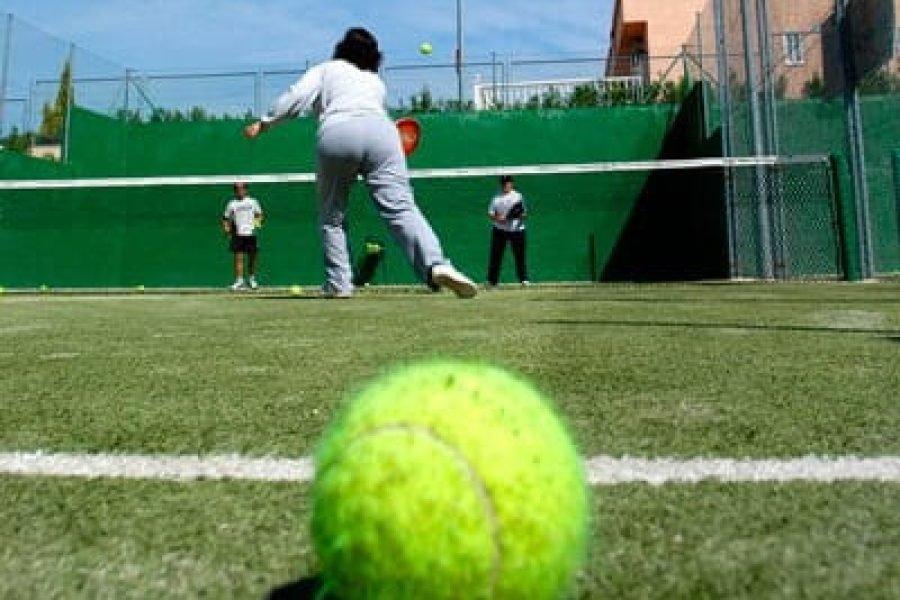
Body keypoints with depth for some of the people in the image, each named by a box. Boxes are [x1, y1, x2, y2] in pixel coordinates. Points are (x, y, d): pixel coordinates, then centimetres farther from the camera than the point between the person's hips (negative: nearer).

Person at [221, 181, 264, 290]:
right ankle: (239, 281, -3)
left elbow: (259, 214, 16)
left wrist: (258, 222, -3)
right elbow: (226, 218, 7)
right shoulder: (232, 204, 4)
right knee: (238, 257, -6)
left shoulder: (252, 201, 6)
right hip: (238, 234, -1)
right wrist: (226, 227, -10)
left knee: (252, 257, 6)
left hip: (250, 233, 1)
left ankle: (252, 279, 22)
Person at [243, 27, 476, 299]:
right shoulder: (378, 82, 36)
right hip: (381, 131, 2)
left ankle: (338, 284, 6)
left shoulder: (326, 69, 26)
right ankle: (437, 265, -30)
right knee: (402, 208, -10)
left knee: (331, 217, 12)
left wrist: (264, 122, 17)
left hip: (335, 133, -2)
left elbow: (297, 96, 13)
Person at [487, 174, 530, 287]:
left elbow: (524, 214, 7)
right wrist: (497, 218, -15)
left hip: (516, 230, 0)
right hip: (500, 230, 0)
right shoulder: (497, 197, 5)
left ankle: (524, 279, 7)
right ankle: (491, 281, 7)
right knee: (496, 255, 0)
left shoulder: (518, 196, 5)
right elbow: (490, 213, 5)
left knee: (520, 255, -1)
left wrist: (521, 215, -15)